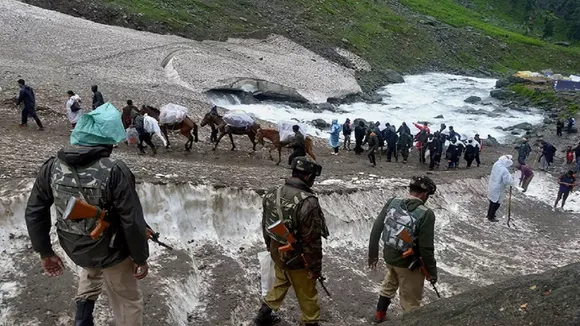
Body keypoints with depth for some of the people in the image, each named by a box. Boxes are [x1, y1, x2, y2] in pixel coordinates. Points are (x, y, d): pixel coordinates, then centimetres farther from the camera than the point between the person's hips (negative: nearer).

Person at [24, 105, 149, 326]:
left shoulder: (52, 167, -11)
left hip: (74, 248, 5)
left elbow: (34, 213, -2)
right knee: (128, 302, 18)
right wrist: (140, 258, -9)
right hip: (111, 252, -5)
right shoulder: (115, 171, -28)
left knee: (90, 273, 39)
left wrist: (45, 252, 11)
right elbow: (132, 222, -24)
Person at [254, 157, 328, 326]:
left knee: (281, 282, 30)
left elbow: (265, 225, 8)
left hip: (277, 252, 7)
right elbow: (312, 241, -23)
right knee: (307, 293, 15)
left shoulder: (272, 194, -5)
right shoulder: (308, 202, -29)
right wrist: (316, 267, -11)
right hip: (297, 258, -7)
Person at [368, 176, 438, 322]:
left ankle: (379, 315, 51)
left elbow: (376, 229, -3)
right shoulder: (426, 214, -23)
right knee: (411, 302, 15)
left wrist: (373, 254, 9)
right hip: (409, 263, -6)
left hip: (388, 255, 6)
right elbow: (426, 248, -21)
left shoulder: (392, 202, -9)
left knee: (390, 284, 35)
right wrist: (432, 271, -5)